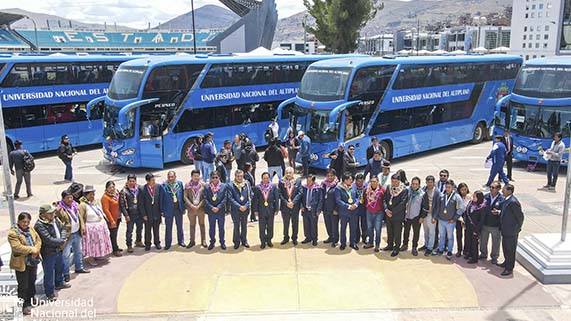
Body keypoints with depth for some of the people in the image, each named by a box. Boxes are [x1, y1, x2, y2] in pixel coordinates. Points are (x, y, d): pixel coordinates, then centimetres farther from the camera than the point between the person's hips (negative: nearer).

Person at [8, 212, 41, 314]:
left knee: (32, 282, 22)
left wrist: (36, 250, -14)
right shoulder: (13, 233, -17)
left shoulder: (31, 229, 5)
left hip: (33, 261, 7)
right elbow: (17, 247, -25)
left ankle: (30, 300, 39)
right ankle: (24, 305, 14)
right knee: (23, 286, 2)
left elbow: (38, 240, 5)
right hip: (21, 263, -7)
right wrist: (33, 250, -20)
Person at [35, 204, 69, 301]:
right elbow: (48, 240, -30)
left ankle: (59, 283, 50)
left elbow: (63, 228, 8)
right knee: (49, 274, 5)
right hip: (48, 253, -9)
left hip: (58, 250, 9)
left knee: (59, 267, 27)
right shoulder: (39, 225, -26)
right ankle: (50, 293, 18)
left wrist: (62, 240, -11)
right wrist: (62, 241, -16)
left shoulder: (55, 219, -1)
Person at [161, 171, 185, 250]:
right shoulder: (163, 185, -9)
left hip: (178, 208, 2)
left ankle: (181, 241, 29)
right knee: (168, 227, 7)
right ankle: (167, 243, 19)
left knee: (180, 226, 15)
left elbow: (183, 196, 3)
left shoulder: (180, 184, -2)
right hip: (168, 209, -2)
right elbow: (161, 198, -4)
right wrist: (162, 210, -6)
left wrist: (183, 207, 1)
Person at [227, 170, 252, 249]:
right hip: (235, 209, -2)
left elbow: (250, 196, 1)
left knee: (244, 226, 13)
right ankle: (236, 242, 20)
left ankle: (244, 241, 28)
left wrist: (246, 206, -11)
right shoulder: (230, 185, -5)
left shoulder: (247, 184, 2)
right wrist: (239, 206, -15)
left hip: (245, 209, 2)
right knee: (236, 226, 6)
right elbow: (230, 198, -10)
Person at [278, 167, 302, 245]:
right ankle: (286, 238, 27)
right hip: (285, 206, 0)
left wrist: (293, 202, -15)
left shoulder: (298, 181, 1)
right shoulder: (281, 182, 0)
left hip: (295, 206, 0)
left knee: (295, 223, 10)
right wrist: (286, 203, -13)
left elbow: (299, 193, -5)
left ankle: (294, 238, 24)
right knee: (285, 223, 11)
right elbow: (280, 194, -4)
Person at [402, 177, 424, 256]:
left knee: (416, 232, 6)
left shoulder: (422, 193, -10)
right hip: (407, 215, 2)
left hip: (416, 216, -2)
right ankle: (405, 244, 33)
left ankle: (414, 247, 20)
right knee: (406, 231, 17)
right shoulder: (407, 190, -7)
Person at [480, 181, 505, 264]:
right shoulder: (486, 196, 0)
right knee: (483, 241, 18)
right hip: (485, 224, 4)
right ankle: (483, 254, 39)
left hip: (496, 226, -4)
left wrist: (498, 212, -30)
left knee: (496, 243, 12)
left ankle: (494, 257, 30)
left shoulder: (502, 199, -13)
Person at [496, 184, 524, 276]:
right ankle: (507, 263, 41)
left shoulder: (513, 202, -25)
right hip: (505, 230, 9)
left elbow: (520, 216, -19)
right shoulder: (506, 200, 4)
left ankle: (509, 268, 16)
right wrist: (499, 212, 1)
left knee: (510, 249, 4)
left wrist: (517, 228, -10)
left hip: (511, 231, -9)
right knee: (505, 247, 23)